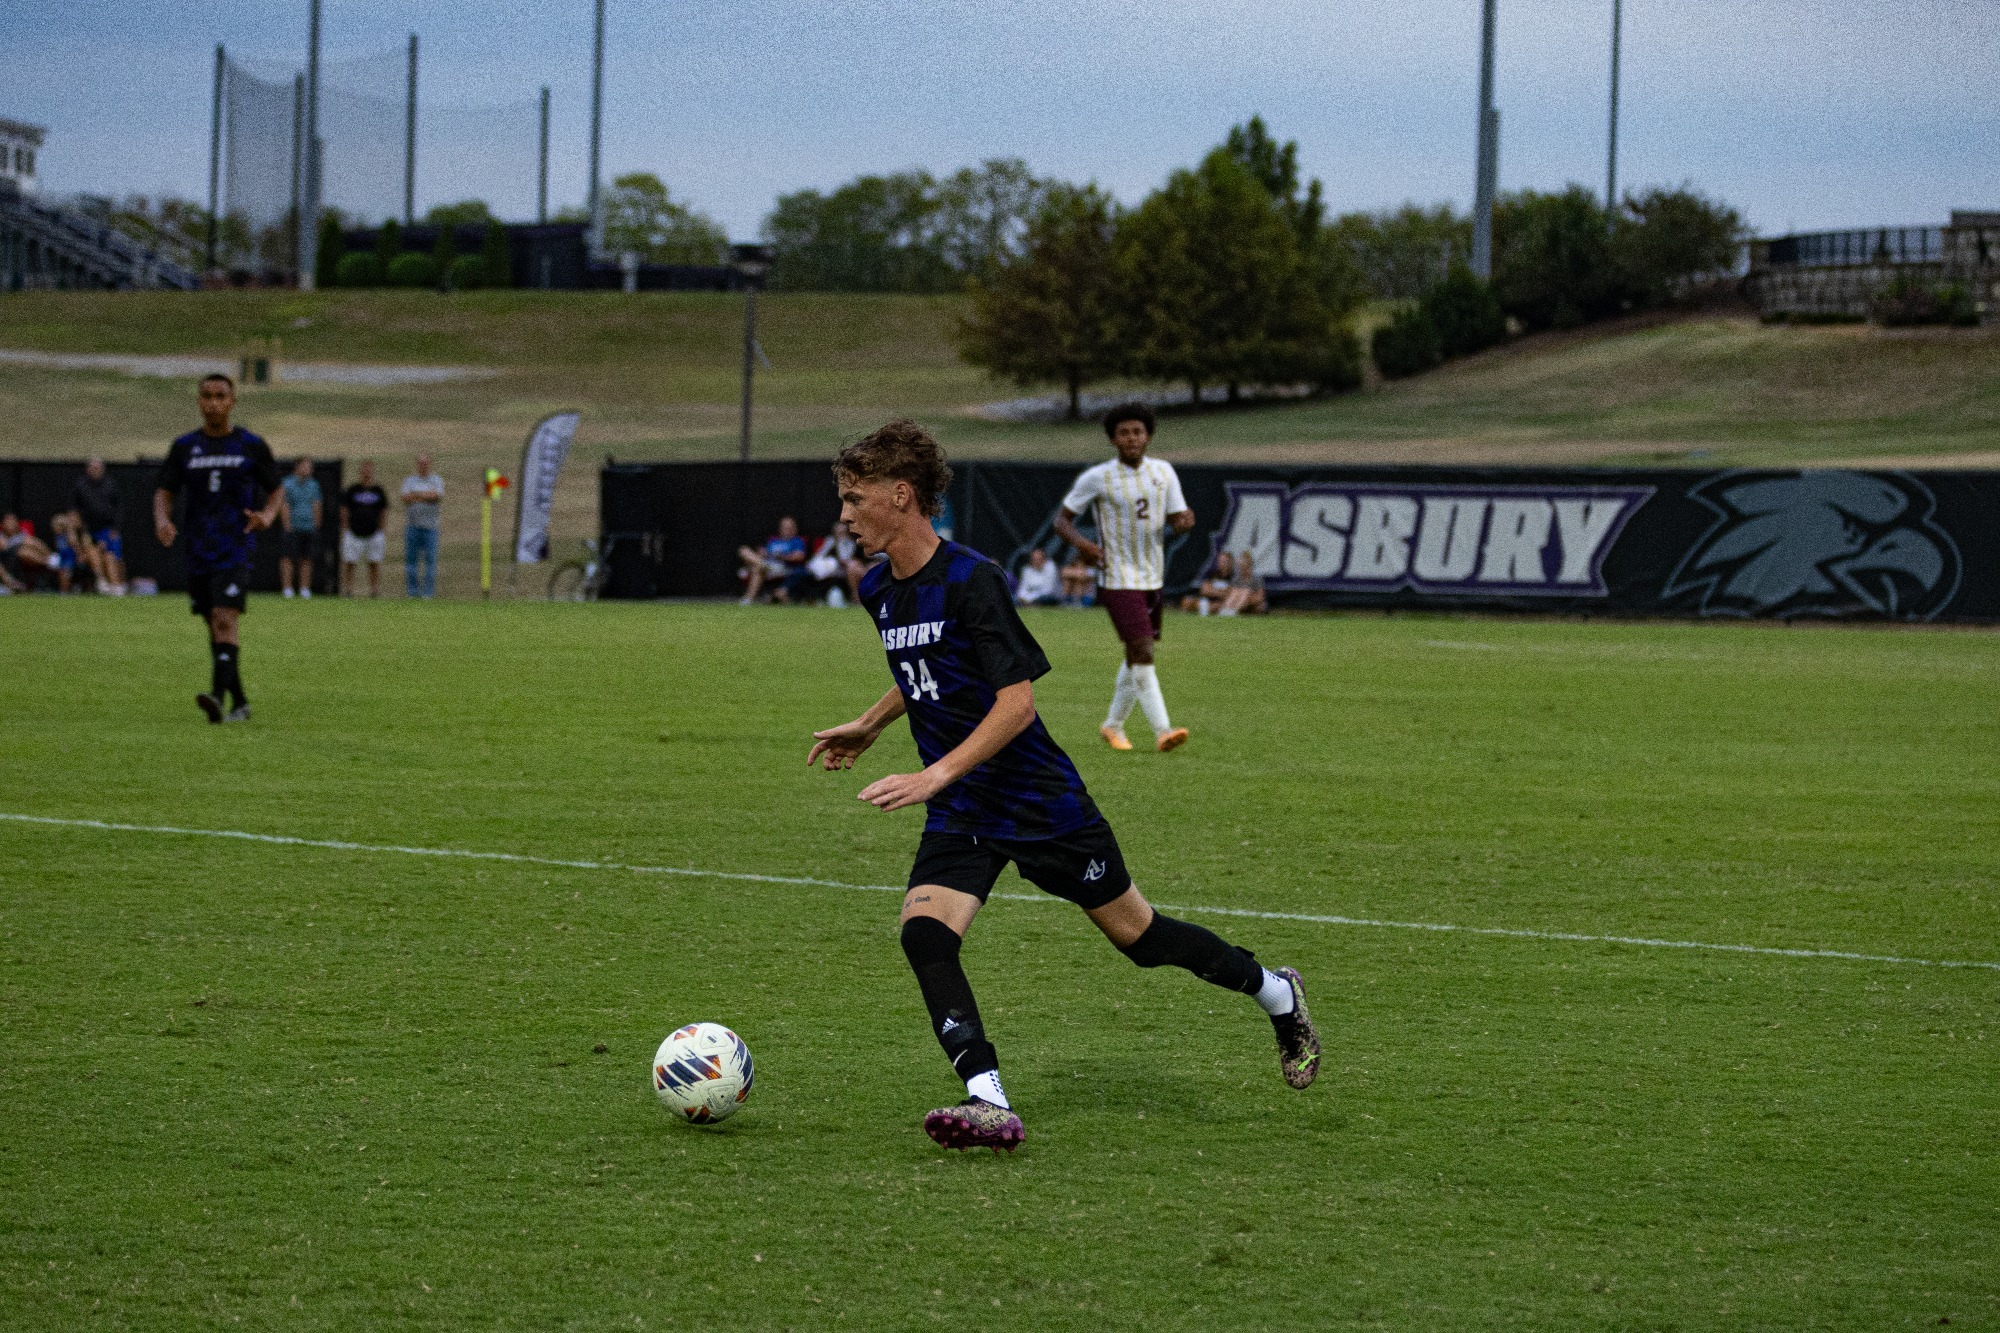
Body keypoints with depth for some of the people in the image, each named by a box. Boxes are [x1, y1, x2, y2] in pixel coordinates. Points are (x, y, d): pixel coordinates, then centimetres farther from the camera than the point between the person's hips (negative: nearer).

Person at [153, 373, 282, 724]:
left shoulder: (252, 446, 2)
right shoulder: (184, 447, 8)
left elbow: (276, 491, 10)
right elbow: (164, 491, 11)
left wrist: (267, 515, -13)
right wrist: (162, 520, -11)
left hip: (236, 550, -4)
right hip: (198, 551, 4)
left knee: (225, 620, -20)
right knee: (215, 628, 9)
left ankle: (218, 697, -31)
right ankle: (240, 703, 20)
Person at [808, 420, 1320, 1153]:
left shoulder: (971, 580, -21)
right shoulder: (879, 591, 4)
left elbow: (1016, 702, -25)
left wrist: (933, 777, -30)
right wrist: (869, 726, 27)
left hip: (1038, 798, -6)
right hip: (960, 815, 6)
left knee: (1134, 933, 7)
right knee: (924, 932, -20)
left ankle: (1278, 995, 32)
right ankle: (989, 1103, -26)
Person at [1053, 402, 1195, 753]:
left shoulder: (1163, 472, 5)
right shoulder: (1097, 478, -7)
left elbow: (1176, 518, 5)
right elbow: (1062, 518, -1)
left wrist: (1184, 521, -20)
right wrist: (1081, 543, -21)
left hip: (1153, 578, 6)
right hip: (1119, 577, -6)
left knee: (1137, 655, 13)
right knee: (1142, 651, -17)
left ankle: (1113, 725, 29)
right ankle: (1161, 730, -21)